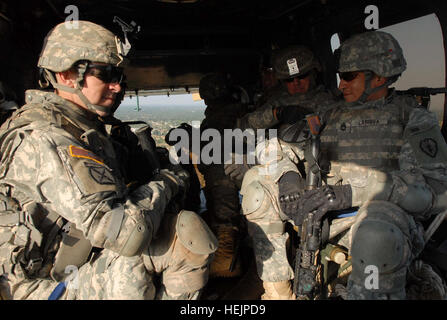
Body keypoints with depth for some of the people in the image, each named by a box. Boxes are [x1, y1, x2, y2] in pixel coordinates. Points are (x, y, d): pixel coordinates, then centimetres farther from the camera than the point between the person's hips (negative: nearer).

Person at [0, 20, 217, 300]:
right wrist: (163, 185, -14)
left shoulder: (88, 127, 8)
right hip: (49, 284, -8)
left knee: (189, 230, -8)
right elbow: (122, 234, -30)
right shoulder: (45, 140, -23)